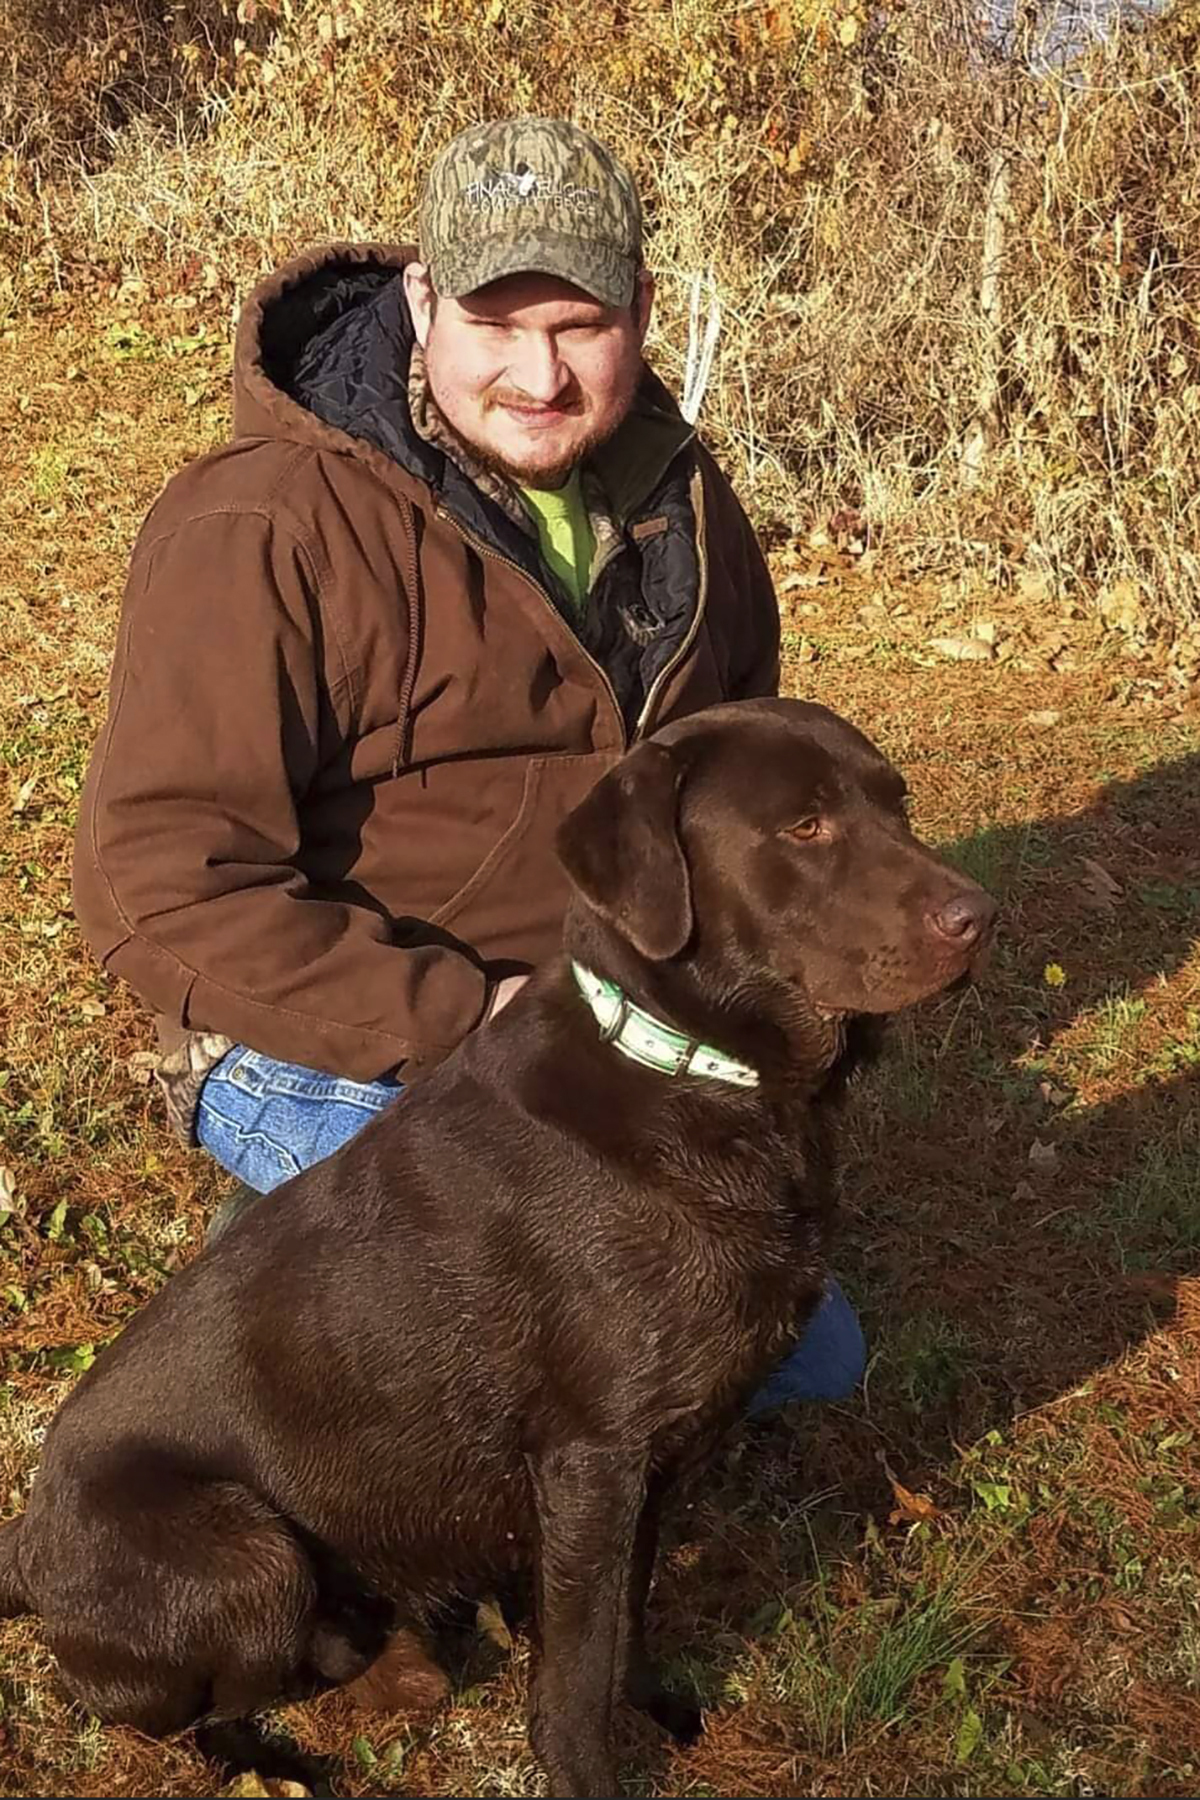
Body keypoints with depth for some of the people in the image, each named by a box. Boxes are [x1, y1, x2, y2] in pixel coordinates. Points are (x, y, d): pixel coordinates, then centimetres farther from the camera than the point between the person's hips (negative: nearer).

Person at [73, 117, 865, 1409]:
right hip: (333, 1060, -7)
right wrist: (461, 1019, -27)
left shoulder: (677, 502, 0)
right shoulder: (262, 531, -22)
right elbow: (161, 885, -26)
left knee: (812, 1356, 17)